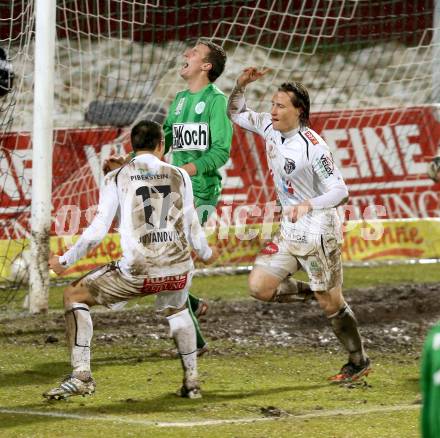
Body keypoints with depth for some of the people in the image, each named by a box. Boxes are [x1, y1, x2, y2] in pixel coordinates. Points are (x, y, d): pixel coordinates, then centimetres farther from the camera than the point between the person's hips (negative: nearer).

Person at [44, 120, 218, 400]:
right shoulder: (179, 176, 12)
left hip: (137, 272, -4)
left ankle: (81, 375, 3)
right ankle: (192, 380, 32)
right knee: (177, 309, 38)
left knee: (74, 296, 15)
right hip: (178, 270, 4)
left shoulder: (117, 178, 5)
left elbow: (97, 232, 0)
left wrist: (65, 261, 13)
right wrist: (205, 253, 39)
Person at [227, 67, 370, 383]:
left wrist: (309, 205, -42)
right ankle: (307, 289, 20)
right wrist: (241, 85, -4)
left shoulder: (312, 147, -23)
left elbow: (340, 191, -25)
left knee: (331, 304, 1)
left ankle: (359, 362, 18)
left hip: (318, 232, -7)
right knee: (259, 287, -5)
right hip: (289, 231, 7)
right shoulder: (270, 127, -1)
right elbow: (236, 113, 15)